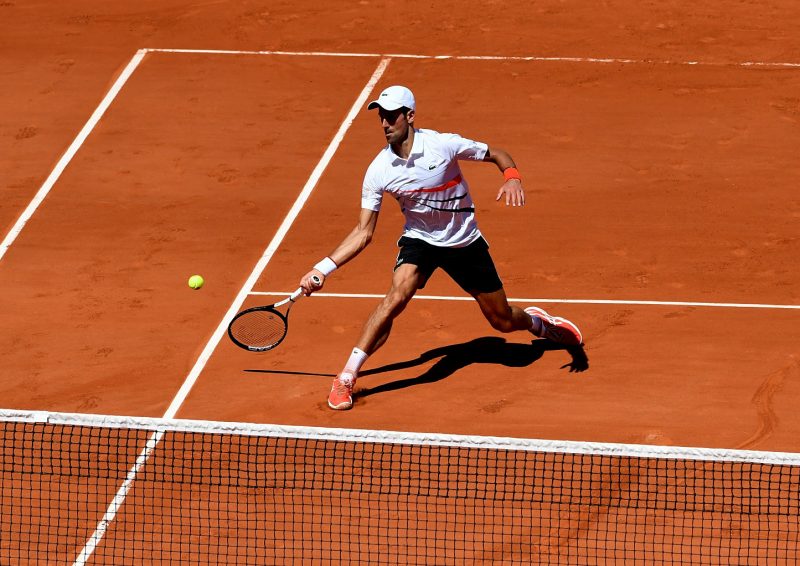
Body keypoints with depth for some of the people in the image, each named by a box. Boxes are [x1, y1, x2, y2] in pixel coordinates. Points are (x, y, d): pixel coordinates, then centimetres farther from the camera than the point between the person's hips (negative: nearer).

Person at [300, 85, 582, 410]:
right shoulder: (379, 171, -16)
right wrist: (324, 268, -18)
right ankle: (346, 378, -25)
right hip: (419, 240, 0)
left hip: (465, 242, 0)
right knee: (397, 296, -29)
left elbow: (498, 155, -6)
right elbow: (363, 233, -10)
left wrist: (512, 179, -28)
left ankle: (537, 322, 48)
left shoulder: (444, 145, -21)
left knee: (503, 321, 9)